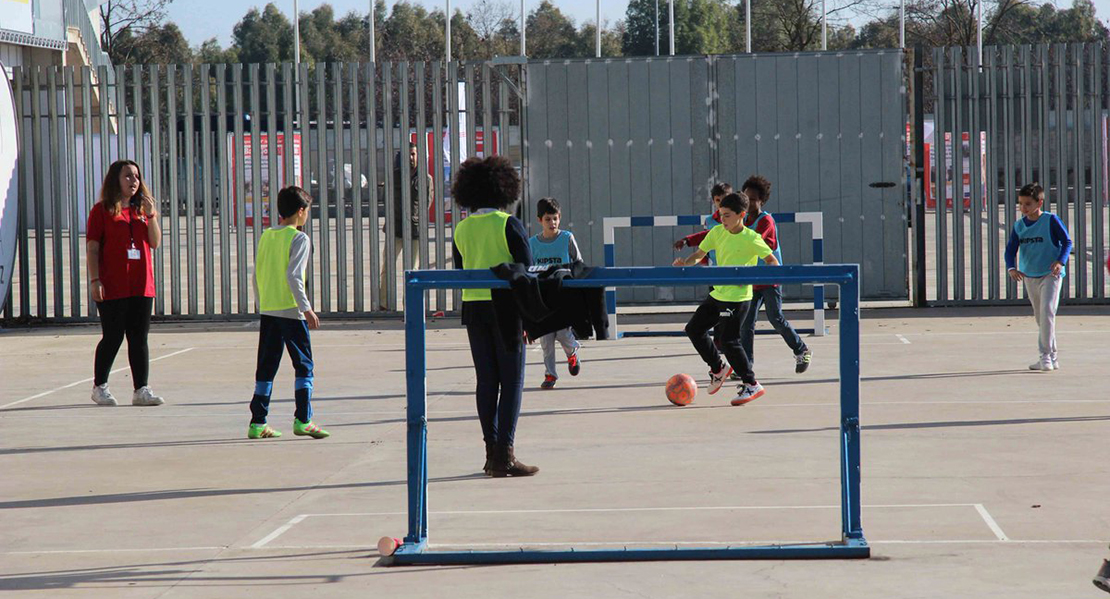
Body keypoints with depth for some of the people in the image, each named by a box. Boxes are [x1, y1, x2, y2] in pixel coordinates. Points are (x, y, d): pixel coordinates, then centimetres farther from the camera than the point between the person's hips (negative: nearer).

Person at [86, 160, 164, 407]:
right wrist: (95, 280, -12)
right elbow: (92, 248, -4)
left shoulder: (141, 210, 15)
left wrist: (151, 214, -4)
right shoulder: (102, 210, -1)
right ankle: (99, 387, 14)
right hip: (112, 287, -5)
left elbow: (155, 243, 8)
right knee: (113, 337, -1)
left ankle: (141, 390, 4)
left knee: (139, 338, 3)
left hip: (141, 285, 5)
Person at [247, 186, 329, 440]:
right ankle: (303, 420, -7)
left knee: (266, 367, 9)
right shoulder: (299, 239, -8)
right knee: (303, 364, 0)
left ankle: (257, 422, 8)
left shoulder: (265, 236, 11)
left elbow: (257, 275, 14)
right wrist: (306, 308, -17)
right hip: (291, 311, -6)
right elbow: (293, 276, -17)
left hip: (267, 311, 6)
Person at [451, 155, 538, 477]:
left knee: (486, 380, 10)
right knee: (511, 380, -1)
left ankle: (492, 452, 12)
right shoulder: (509, 224, -9)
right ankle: (505, 453, -8)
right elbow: (526, 269, -10)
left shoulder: (461, 229, 6)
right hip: (505, 306, -5)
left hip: (472, 307, 5)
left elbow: (460, 272, 11)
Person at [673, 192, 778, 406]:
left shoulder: (751, 239, -15)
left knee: (729, 341, -13)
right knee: (694, 328, 12)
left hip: (738, 297, -8)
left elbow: (772, 261, -11)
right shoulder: (717, 232, 4)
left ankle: (751, 385, -2)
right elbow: (699, 254, 10)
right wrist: (685, 263, -12)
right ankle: (718, 368, 30)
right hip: (717, 294, 8)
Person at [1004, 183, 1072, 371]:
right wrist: (1011, 268, -17)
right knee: (1040, 317, 12)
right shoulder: (1019, 225, 5)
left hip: (1050, 275, -6)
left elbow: (1067, 242, -9)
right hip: (1029, 276, 6)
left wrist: (1060, 261, -26)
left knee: (1047, 311, -19)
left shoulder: (1051, 220, -9)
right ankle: (1050, 358, 22)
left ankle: (1046, 355, -17)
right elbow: (1011, 249, 2)